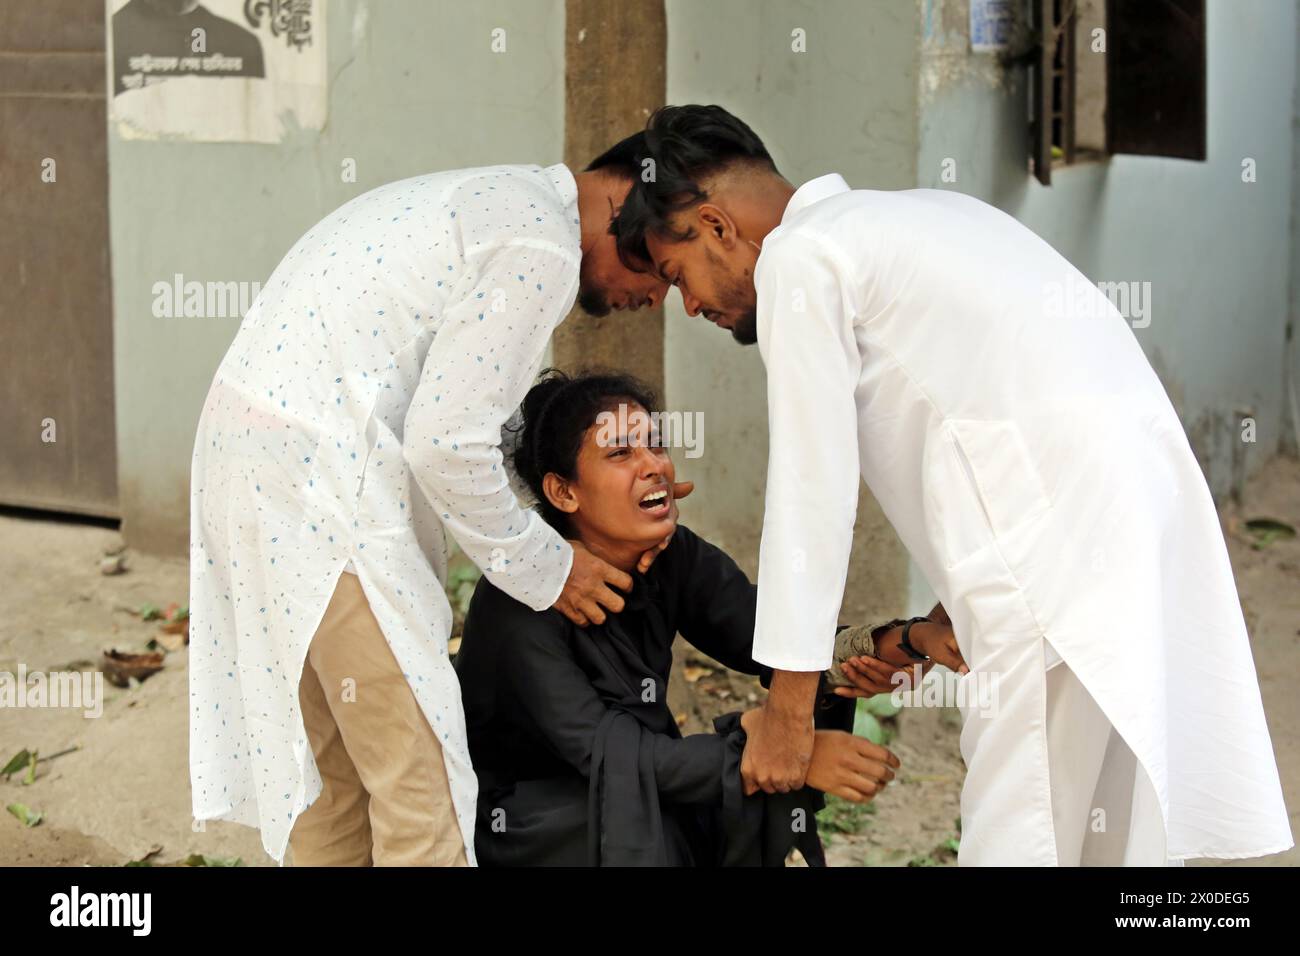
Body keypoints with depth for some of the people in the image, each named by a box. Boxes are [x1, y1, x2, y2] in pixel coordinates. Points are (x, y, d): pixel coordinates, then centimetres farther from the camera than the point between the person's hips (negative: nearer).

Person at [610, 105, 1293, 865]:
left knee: (1019, 837, -4)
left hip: (1059, 534, -9)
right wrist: (943, 615, 28)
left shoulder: (798, 259, 0)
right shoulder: (912, 215, 26)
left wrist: (788, 713, 3)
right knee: (1128, 828, 13)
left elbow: (814, 489, -3)